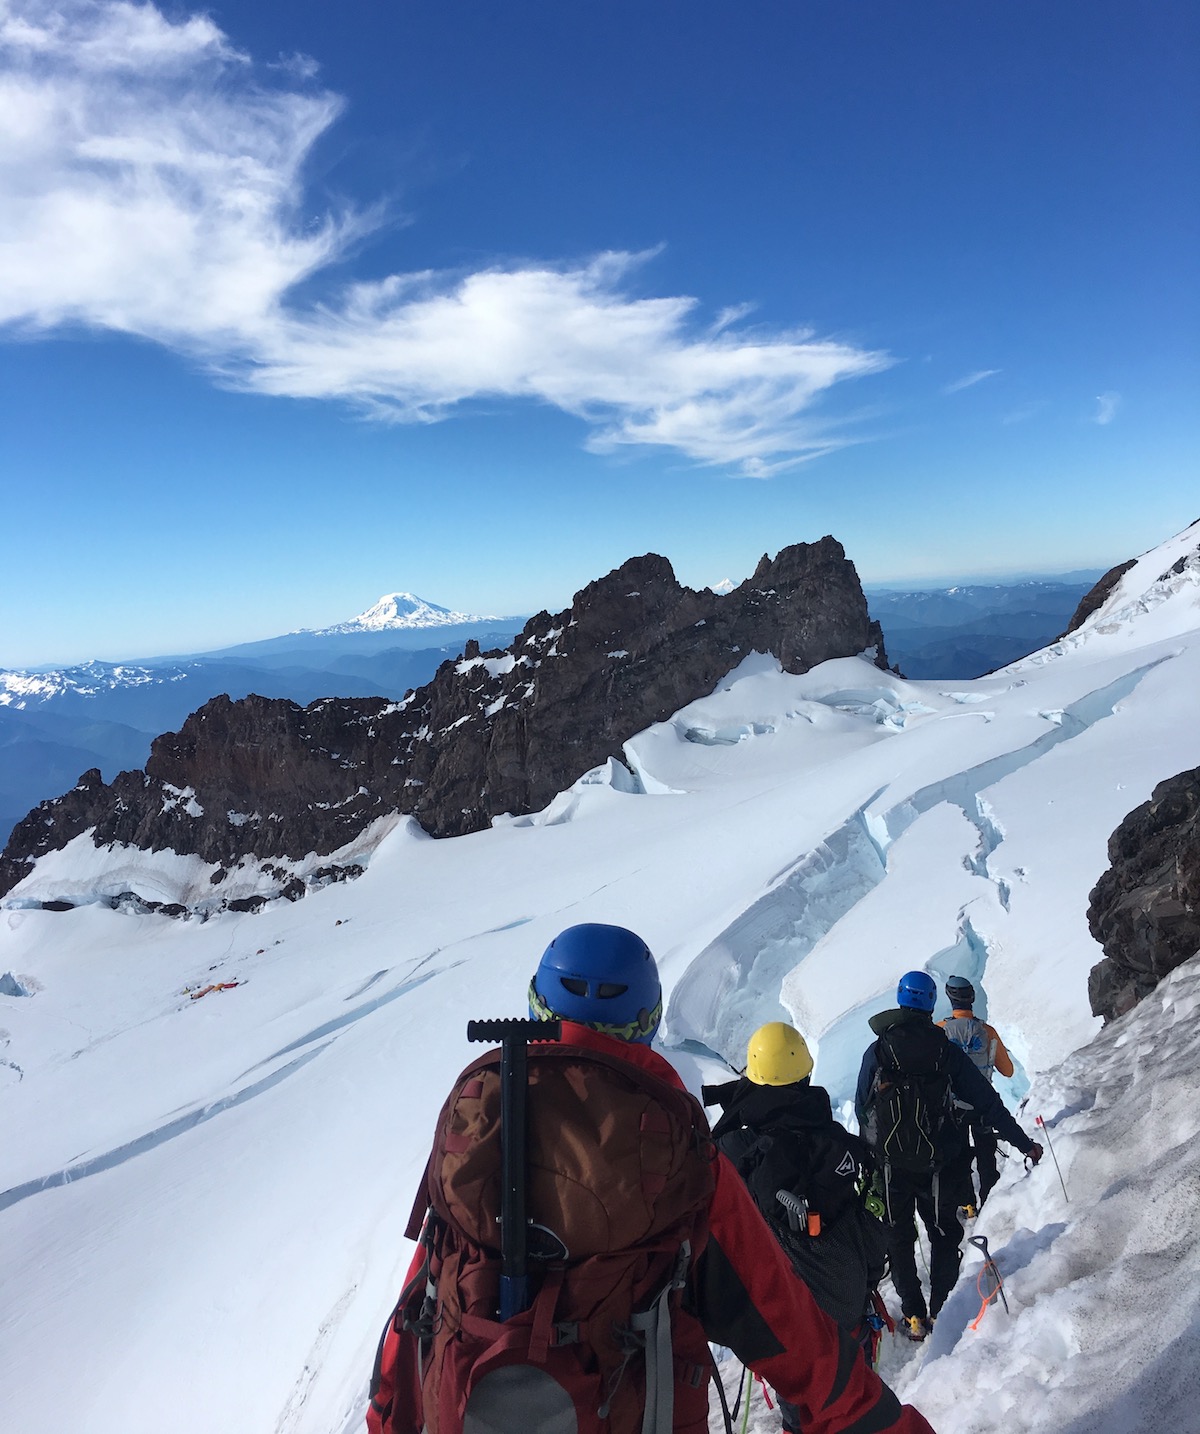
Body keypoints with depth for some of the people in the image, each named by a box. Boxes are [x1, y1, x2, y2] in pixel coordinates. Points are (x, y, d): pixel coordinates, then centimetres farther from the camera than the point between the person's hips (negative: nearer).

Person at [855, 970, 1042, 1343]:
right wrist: (1024, 1143, 8)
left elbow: (861, 1112, 0)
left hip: (890, 1166, 0)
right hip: (940, 1164, 0)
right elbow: (987, 1103, -3)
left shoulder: (876, 1052, -7)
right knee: (944, 1235, 19)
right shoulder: (947, 1050, -7)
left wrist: (872, 1155, 16)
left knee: (898, 1238, 16)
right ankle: (941, 1310, 20)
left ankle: (913, 1315, 18)